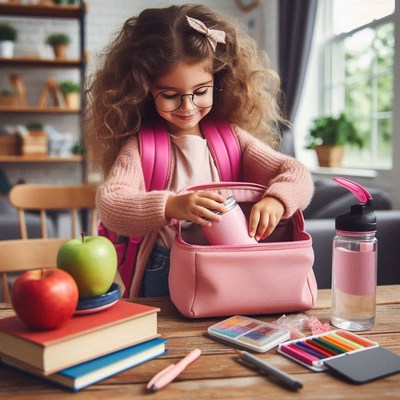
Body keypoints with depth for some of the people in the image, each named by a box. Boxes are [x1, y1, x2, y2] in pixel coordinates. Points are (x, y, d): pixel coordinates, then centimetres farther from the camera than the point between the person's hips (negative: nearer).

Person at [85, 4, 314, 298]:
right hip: (164, 275, -1)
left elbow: (296, 173, 0)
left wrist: (275, 200, -23)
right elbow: (109, 206, -14)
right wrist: (169, 206, -32)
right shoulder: (139, 145, 0)